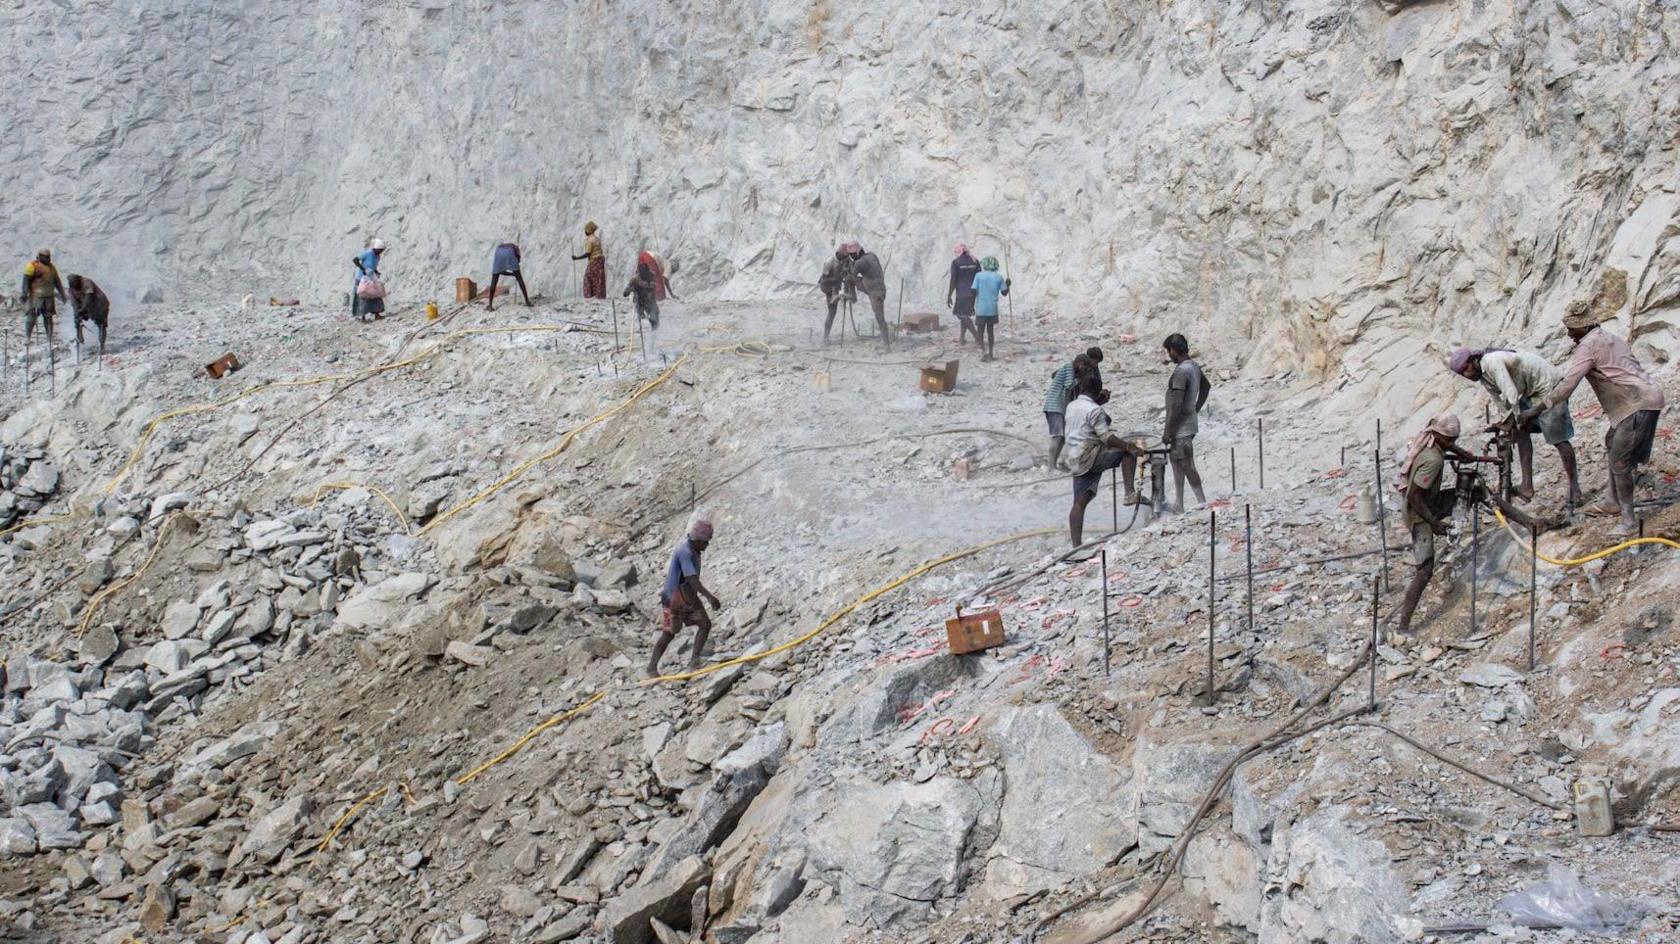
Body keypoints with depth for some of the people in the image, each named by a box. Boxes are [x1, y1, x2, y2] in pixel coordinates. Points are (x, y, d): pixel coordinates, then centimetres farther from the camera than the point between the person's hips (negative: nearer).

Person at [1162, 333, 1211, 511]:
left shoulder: (1181, 371, -22)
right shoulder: (1194, 367, 9)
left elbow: (1176, 404, -24)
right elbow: (1206, 386, 28)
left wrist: (1168, 430, -20)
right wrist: (1196, 408, 28)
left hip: (1181, 428, -10)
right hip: (1189, 423, 10)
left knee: (1187, 466, -5)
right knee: (1177, 463, 17)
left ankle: (1202, 502, -3)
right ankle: (1179, 506, 23)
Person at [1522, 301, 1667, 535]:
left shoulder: (1589, 345, -12)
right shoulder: (1609, 339, 19)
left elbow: (1568, 384, -18)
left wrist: (1536, 410, -14)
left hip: (1639, 404, -10)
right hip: (1643, 399, 10)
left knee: (1619, 462, -8)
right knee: (1613, 445, 23)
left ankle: (1628, 519, -5)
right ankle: (1613, 501, 32)